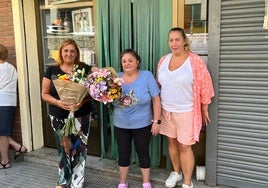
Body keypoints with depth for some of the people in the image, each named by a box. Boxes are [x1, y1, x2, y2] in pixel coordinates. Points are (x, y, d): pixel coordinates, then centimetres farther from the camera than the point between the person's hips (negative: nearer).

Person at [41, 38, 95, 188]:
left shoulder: (85, 69, -2)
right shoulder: (51, 70, 2)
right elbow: (45, 94, 2)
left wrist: (82, 101, -22)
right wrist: (57, 102, -17)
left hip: (81, 117, -1)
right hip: (59, 117, 1)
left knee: (79, 149, 5)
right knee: (63, 149, 13)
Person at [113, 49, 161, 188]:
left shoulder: (147, 76, -11)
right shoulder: (117, 77, -2)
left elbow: (156, 100, -9)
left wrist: (156, 121, -11)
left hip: (142, 125, -2)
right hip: (120, 125, 3)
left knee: (143, 154, 12)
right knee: (123, 154, 15)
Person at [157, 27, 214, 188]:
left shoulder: (195, 61, -13)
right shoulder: (163, 60, 3)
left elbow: (205, 86, -8)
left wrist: (204, 110, -3)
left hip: (186, 112, -5)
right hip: (166, 110, 5)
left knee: (185, 147, 3)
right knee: (172, 142, 18)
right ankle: (177, 172, 41)